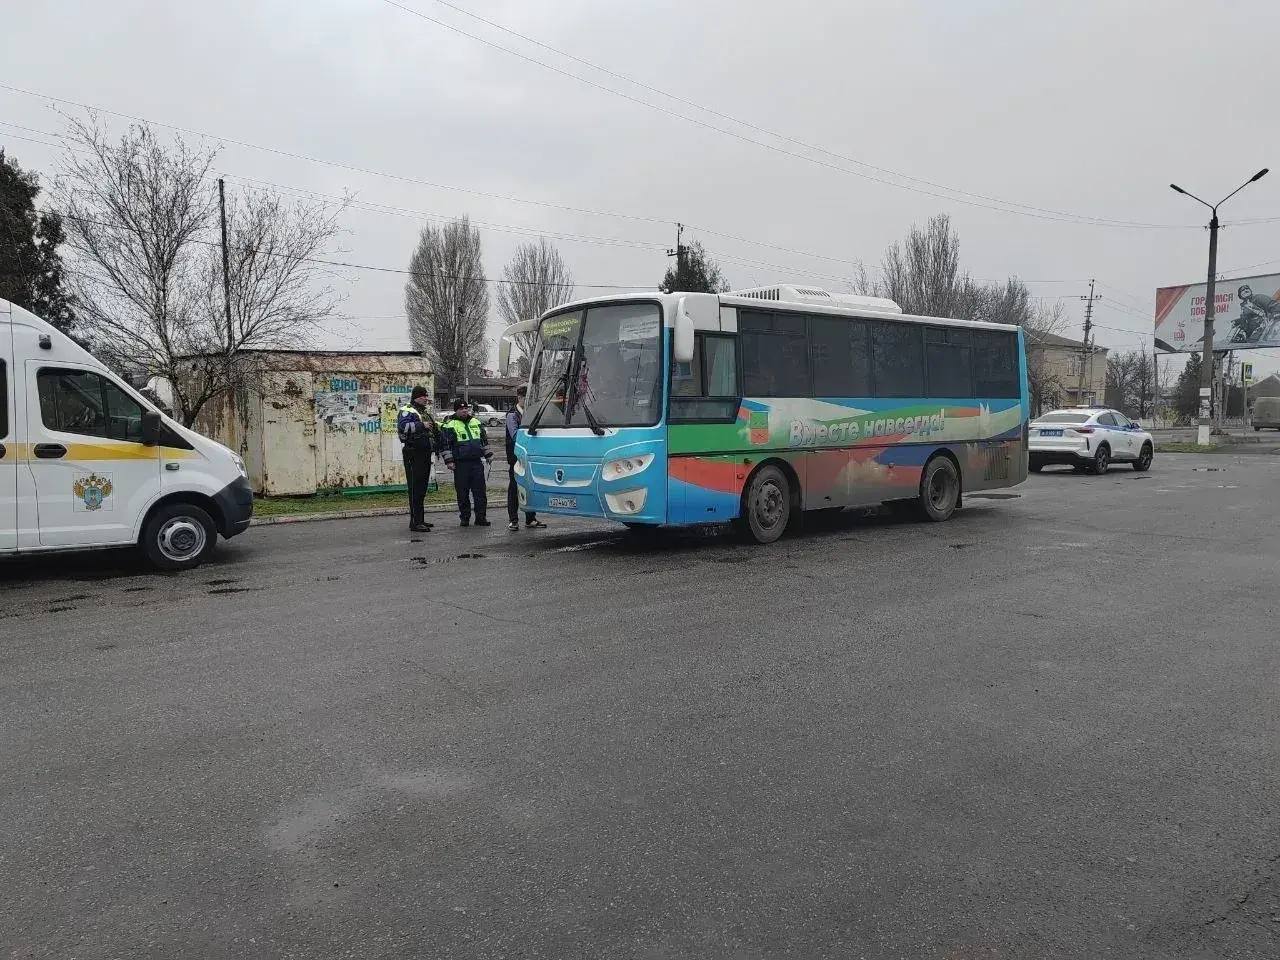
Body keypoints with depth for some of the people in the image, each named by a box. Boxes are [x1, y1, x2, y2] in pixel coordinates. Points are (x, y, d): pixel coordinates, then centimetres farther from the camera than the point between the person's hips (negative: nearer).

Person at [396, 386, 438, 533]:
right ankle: (415, 522, -8)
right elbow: (402, 426, -28)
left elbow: (433, 431, 37)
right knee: (415, 489, -9)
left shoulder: (426, 412, 22)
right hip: (413, 454, -9)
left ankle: (420, 520, 22)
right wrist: (421, 425, -27)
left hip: (425, 454, 9)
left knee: (422, 488, 14)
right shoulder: (407, 411, -8)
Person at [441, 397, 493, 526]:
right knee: (463, 493, 2)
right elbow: (446, 444, -3)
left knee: (480, 491, 1)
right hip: (460, 464, -4)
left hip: (477, 462, 4)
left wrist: (488, 455, 18)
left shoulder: (476, 422, 14)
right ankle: (465, 518, 12)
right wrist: (449, 461, -8)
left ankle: (480, 517, 6)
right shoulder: (450, 425, -1)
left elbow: (484, 440, 22)